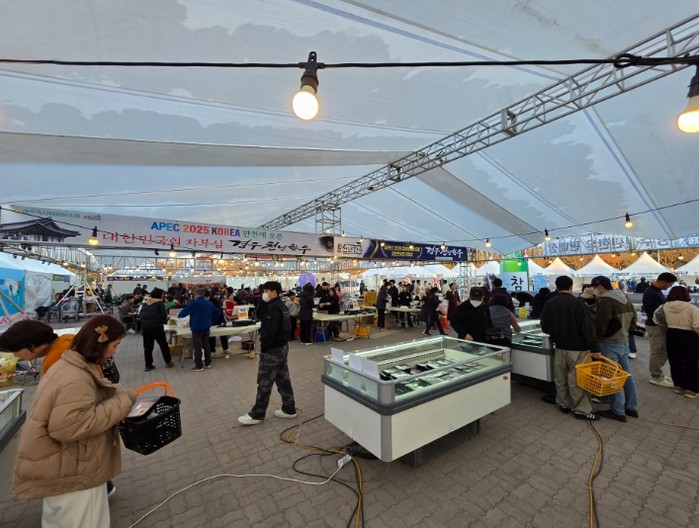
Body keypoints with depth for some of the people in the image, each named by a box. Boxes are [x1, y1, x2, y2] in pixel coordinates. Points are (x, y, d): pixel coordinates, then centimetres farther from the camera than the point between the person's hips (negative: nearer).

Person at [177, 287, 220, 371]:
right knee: (206, 345, 15)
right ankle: (208, 363, 23)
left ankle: (199, 366, 6)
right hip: (207, 328, 6)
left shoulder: (194, 303, -13)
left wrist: (179, 314, 15)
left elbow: (183, 313, -7)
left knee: (197, 347, 1)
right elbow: (217, 313, 13)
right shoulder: (209, 303, 6)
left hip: (197, 328, -6)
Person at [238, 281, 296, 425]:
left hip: (273, 349, -10)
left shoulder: (273, 308, -20)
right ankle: (289, 409, 24)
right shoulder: (283, 306, 11)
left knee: (264, 382, 3)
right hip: (283, 346, 10)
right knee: (283, 379, 15)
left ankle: (257, 414, 16)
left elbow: (269, 332, -25)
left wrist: (263, 348, -15)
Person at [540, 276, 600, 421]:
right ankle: (582, 410, 10)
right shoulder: (578, 303, -14)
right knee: (577, 379, 3)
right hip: (577, 348, -4)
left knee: (560, 379, 13)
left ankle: (563, 404, 24)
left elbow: (544, 327, 6)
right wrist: (594, 347, -11)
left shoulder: (549, 304, -1)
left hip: (560, 347, 4)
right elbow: (587, 328, -16)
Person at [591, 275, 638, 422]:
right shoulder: (625, 298, 8)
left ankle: (618, 411, 11)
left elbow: (600, 324, -20)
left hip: (610, 344, -9)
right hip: (624, 341, 9)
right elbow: (633, 319, 15)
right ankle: (632, 407, 29)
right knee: (626, 375, 18)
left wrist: (595, 338, -5)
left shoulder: (605, 301, -21)